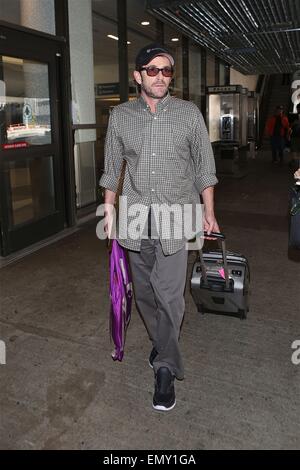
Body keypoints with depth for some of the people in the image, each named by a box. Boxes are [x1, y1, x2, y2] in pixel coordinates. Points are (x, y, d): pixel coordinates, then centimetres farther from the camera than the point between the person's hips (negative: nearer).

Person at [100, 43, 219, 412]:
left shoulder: (189, 114, 3)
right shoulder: (120, 116, 7)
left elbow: (204, 166, 6)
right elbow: (112, 167, 12)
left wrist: (208, 212, 4)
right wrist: (109, 209, 9)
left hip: (175, 217, -2)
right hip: (135, 217, 3)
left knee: (169, 294, -6)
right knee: (144, 292, 12)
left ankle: (165, 367, 10)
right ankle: (162, 344, 34)